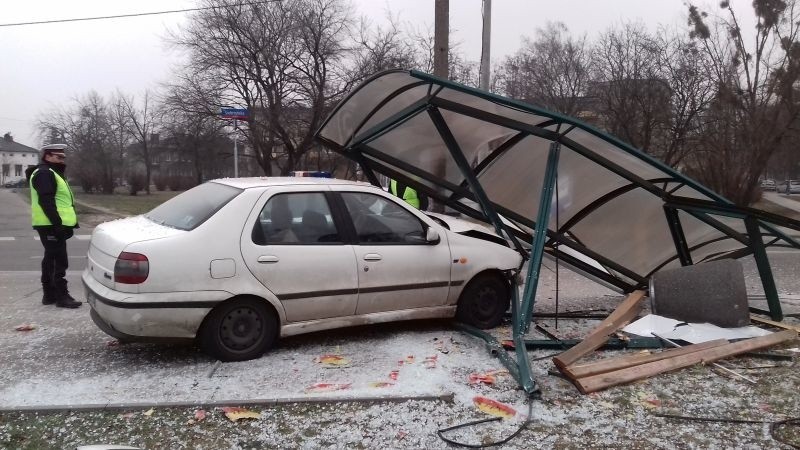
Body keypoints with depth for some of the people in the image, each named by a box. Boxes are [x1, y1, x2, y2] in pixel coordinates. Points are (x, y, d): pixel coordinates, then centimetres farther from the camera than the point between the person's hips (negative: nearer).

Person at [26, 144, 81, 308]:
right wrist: (58, 224, -27)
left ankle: (49, 294, 20)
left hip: (52, 225, 11)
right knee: (59, 260, -11)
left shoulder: (53, 173, 21)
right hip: (51, 225, -11)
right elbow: (46, 202, -23)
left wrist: (71, 220, 19)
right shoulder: (44, 174, -14)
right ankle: (61, 296, -9)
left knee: (51, 259, 14)